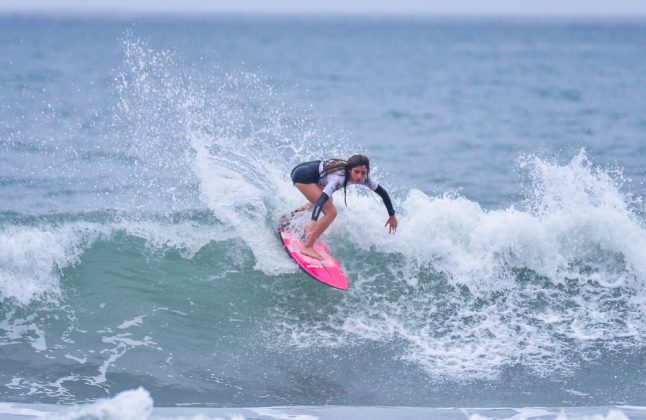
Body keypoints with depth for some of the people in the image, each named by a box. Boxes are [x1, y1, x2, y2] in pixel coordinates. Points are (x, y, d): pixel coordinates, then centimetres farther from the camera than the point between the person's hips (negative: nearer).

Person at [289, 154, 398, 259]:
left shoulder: (362, 178, -12)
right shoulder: (339, 178, -35)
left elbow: (382, 192, -1)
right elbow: (323, 197, -47)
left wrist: (392, 215, 0)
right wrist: (314, 221, -61)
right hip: (302, 176, -9)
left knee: (328, 202, 33)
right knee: (331, 212, -18)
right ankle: (307, 247, -13)